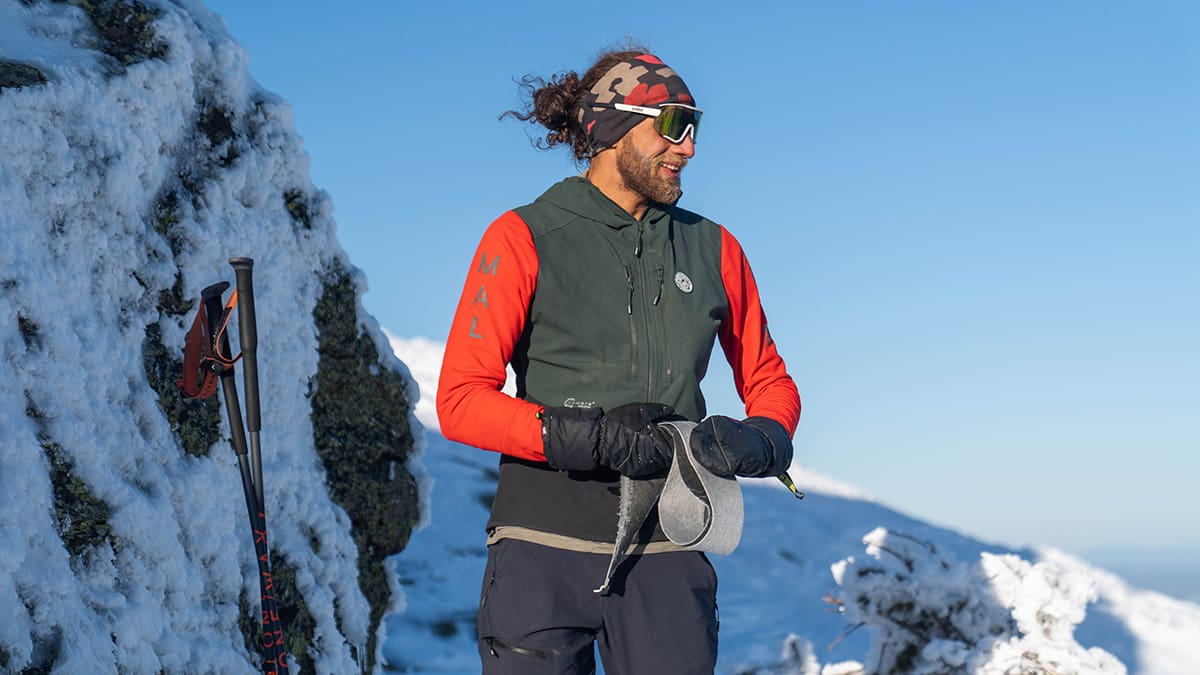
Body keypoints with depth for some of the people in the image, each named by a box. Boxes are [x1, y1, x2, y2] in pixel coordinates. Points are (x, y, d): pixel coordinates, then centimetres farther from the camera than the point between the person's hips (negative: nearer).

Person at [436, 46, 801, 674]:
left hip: (667, 557, 3)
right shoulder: (523, 238, 0)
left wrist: (759, 440, -5)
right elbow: (461, 401, -6)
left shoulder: (712, 247, 11)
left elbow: (770, 382, 19)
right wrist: (591, 438, -18)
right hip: (545, 549, -3)